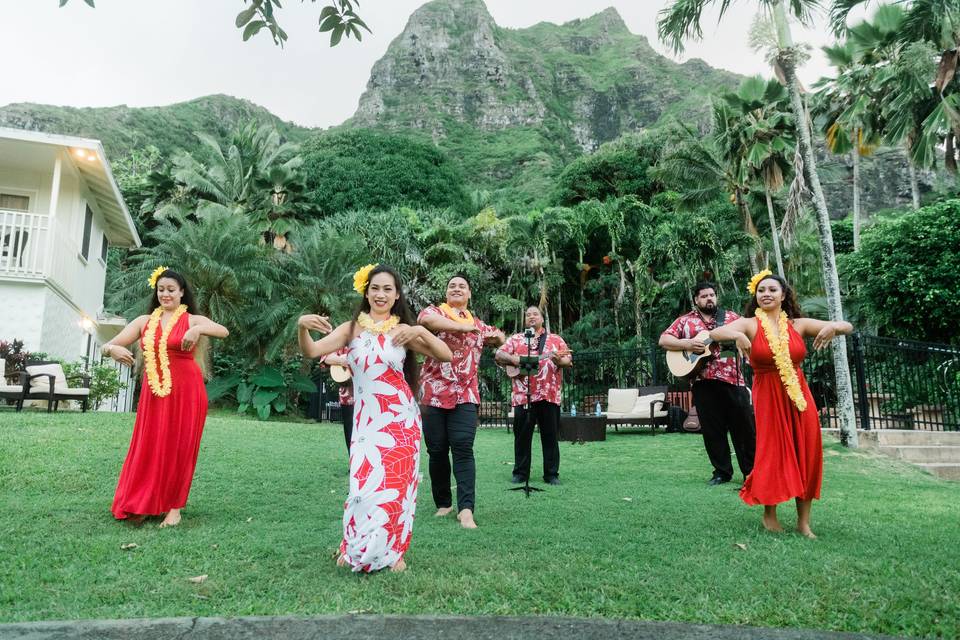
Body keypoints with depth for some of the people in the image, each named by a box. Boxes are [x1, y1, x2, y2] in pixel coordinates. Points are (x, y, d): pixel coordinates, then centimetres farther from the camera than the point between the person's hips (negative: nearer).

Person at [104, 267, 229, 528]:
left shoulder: (193, 320, 0)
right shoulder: (144, 321, 10)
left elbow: (224, 331, -19)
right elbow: (107, 345, 7)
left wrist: (198, 330, -38)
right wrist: (113, 349, -18)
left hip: (185, 392, -3)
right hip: (153, 393, 3)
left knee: (179, 448, 1)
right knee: (148, 447, 5)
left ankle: (174, 507, 11)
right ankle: (140, 504, 19)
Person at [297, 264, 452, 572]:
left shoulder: (403, 330, 1)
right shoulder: (351, 328, 2)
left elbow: (446, 356, -5)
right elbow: (312, 352, -8)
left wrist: (421, 331, -20)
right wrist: (301, 326, -28)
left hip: (400, 419, 0)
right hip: (365, 419, 0)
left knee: (395, 485, 4)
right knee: (365, 486, -2)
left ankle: (393, 551, 23)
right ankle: (354, 548, 24)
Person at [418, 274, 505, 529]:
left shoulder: (477, 324, 19)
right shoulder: (434, 311, 6)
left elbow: (498, 338, 33)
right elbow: (426, 319, -19)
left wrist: (498, 336, 8)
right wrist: (462, 327, -20)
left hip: (466, 395, 2)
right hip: (434, 393, -1)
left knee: (463, 449, -10)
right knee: (437, 451, 4)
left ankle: (466, 508, -12)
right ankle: (443, 503, 19)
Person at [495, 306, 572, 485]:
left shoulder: (556, 339, 13)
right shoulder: (515, 339, 13)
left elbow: (568, 361, 6)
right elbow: (498, 355, 5)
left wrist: (559, 361, -16)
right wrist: (513, 359, -14)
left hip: (550, 395, 0)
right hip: (523, 395, 0)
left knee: (551, 435, 4)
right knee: (522, 435, 5)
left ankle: (552, 474, 13)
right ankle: (520, 473, 15)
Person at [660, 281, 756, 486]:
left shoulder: (731, 317, 13)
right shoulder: (684, 321, 10)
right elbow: (663, 340, 3)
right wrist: (687, 344, -11)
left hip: (732, 379, 0)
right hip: (702, 382, 0)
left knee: (744, 426, 3)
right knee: (712, 429, 6)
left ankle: (751, 471, 15)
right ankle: (722, 472, 18)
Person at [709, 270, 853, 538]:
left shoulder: (798, 324, 4)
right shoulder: (749, 324, -4)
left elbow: (848, 327, 4)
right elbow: (715, 333, -21)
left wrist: (833, 327, -19)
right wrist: (737, 335, -41)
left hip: (799, 396, 3)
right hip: (768, 397, -3)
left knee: (806, 456, 5)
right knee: (773, 455, 3)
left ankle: (803, 521, 18)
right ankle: (769, 515, 23)